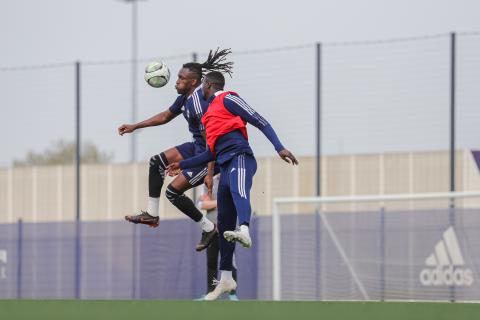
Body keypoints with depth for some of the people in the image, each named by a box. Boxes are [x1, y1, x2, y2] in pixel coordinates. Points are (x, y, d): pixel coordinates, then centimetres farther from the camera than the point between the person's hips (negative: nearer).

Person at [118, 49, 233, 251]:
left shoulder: (198, 102, -25)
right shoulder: (185, 97, 6)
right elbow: (165, 116, 23)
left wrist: (210, 172, -29)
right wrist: (134, 127, 23)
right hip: (196, 147, 10)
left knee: (173, 191, -8)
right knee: (157, 162, 9)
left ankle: (208, 228, 5)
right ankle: (152, 214, 12)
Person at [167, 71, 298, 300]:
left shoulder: (227, 99, 5)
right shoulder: (210, 115, 31)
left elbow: (259, 121, -4)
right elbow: (211, 154, 36)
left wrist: (279, 148, -15)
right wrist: (182, 165, 38)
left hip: (239, 158, -8)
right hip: (225, 166, 8)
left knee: (238, 190, -39)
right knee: (224, 224, 7)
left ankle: (244, 231, -70)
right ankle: (226, 279, 12)